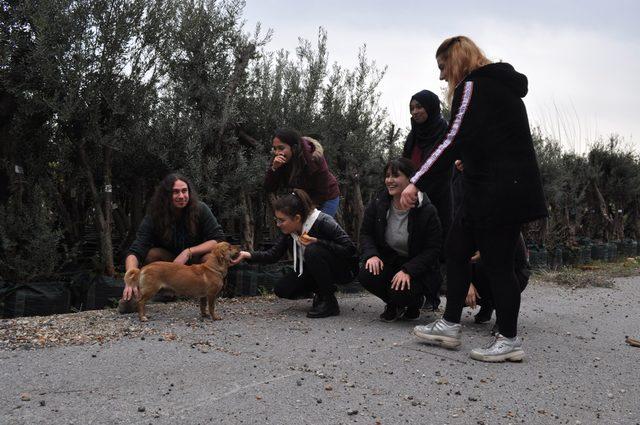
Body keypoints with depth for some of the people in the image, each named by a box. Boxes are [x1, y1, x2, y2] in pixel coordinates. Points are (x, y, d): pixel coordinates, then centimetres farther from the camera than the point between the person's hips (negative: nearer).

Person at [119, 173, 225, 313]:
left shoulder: (200, 210, -22)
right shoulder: (153, 217, -22)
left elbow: (218, 239, -20)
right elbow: (135, 252, -31)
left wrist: (188, 252, -31)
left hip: (195, 261, 0)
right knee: (151, 253, -31)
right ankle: (130, 296, -13)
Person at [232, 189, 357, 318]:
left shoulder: (323, 222, -27)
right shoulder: (289, 231, -7)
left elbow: (350, 249, -27)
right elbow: (273, 254, -5)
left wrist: (317, 241, -34)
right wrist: (247, 255, -20)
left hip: (345, 269, -6)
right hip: (315, 271, 7)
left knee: (312, 250, -34)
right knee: (282, 289, -10)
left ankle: (329, 302, -21)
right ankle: (321, 293, 12)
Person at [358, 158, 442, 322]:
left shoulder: (427, 211, -16)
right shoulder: (378, 204, -4)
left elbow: (433, 249, -14)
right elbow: (365, 233, 5)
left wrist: (407, 271, -27)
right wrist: (371, 255, -18)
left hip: (416, 267, -3)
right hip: (387, 260, 4)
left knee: (401, 292, -32)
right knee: (366, 276, -27)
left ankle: (415, 301, 11)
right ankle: (393, 305, 6)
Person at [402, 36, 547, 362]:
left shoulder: (473, 87, -11)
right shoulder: (500, 84, 19)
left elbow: (454, 141, -21)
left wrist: (415, 182, -22)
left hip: (498, 191, -10)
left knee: (496, 262, -3)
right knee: (456, 249, 12)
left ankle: (509, 341, 8)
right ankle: (449, 326, 19)